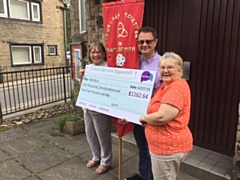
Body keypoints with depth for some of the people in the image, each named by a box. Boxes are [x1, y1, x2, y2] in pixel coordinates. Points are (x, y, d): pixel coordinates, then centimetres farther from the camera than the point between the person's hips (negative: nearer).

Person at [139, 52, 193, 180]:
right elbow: (156, 107, 22)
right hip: (166, 144, 10)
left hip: (169, 146, -10)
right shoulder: (166, 85, 10)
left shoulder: (177, 88, -23)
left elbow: (162, 117, -29)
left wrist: (143, 118, -11)